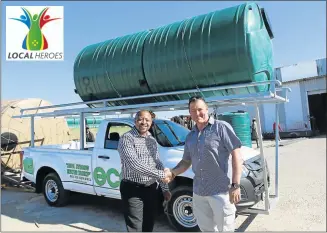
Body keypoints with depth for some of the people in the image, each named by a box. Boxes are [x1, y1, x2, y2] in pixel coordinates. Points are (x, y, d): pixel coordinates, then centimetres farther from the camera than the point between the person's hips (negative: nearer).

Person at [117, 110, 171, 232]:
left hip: (151, 189, 7)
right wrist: (160, 174, -22)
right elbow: (134, 164, -24)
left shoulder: (152, 140, 10)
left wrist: (165, 188, 10)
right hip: (133, 190, -6)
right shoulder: (127, 138, -12)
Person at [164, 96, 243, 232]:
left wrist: (235, 185, -17)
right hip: (198, 192, 6)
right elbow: (186, 161, 17)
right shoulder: (190, 136, 10)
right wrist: (173, 172, -2)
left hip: (221, 191, -6)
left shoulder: (221, 127, -9)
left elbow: (236, 155, -12)